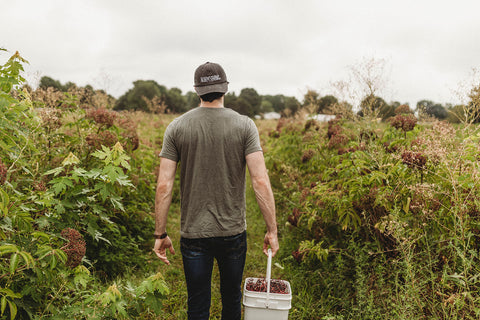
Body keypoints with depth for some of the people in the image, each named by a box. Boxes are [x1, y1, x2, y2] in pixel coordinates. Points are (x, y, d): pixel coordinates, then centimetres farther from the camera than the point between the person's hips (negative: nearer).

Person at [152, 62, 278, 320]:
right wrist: (272, 230, -5)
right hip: (233, 231, 0)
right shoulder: (245, 126, -7)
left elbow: (164, 186, -8)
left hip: (193, 233, 0)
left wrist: (160, 235, 1)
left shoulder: (177, 127, -4)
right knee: (232, 299, 22)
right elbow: (260, 182, -14)